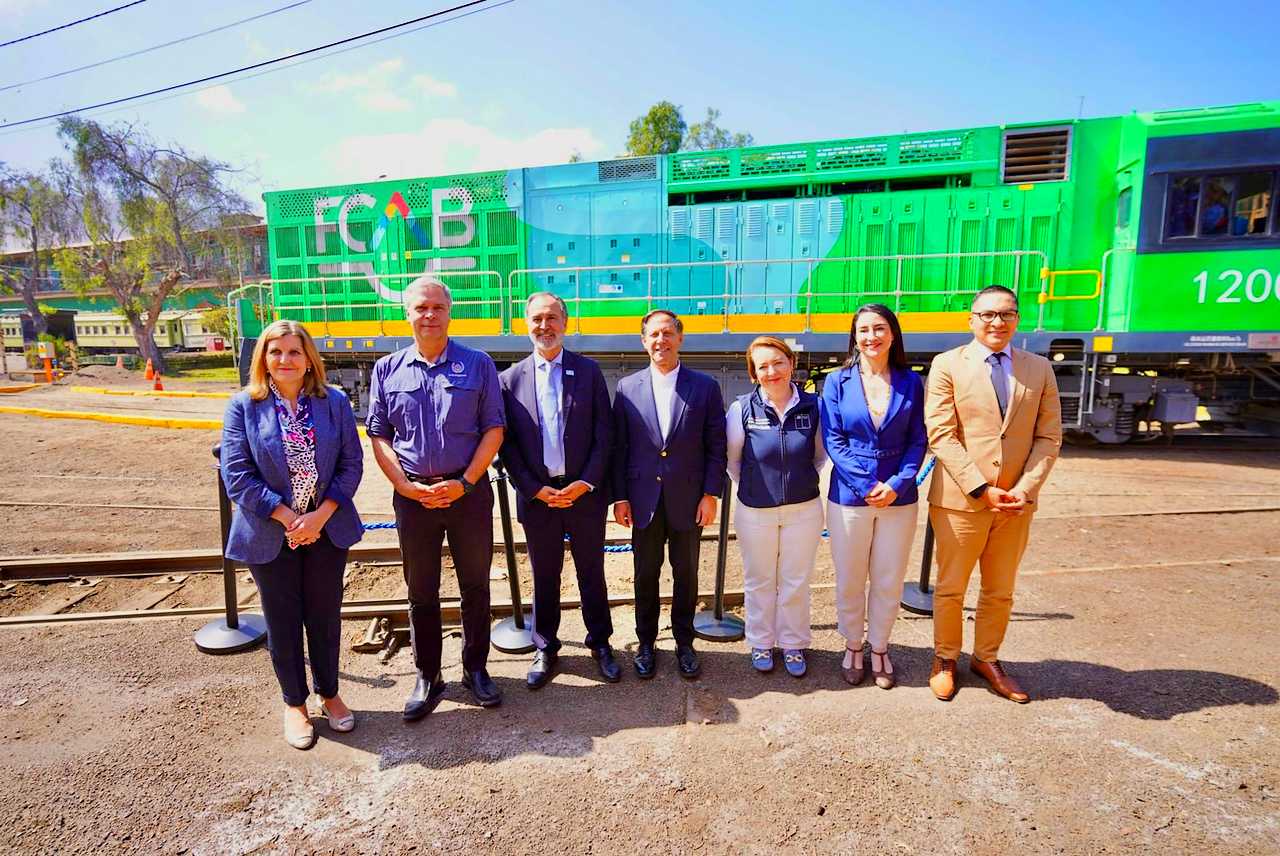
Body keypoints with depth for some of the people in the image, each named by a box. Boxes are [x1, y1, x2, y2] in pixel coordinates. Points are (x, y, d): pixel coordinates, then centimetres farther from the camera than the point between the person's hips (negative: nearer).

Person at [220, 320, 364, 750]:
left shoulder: (334, 402, -3)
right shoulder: (243, 405, -6)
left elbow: (351, 464, -4)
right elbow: (237, 475, -10)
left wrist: (321, 515, -15)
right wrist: (289, 518, -15)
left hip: (327, 530, 1)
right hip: (271, 534, -1)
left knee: (325, 617, 13)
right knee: (283, 622, 13)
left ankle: (329, 694, 35)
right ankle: (294, 704, 33)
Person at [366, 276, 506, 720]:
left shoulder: (477, 364, 0)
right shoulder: (387, 370, 5)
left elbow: (494, 429, -2)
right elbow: (378, 436, 4)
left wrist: (465, 483, -12)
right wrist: (408, 487, -8)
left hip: (468, 491, -1)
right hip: (412, 496, 1)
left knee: (475, 585, 10)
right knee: (421, 591, 12)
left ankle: (476, 668, 28)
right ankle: (427, 677, 28)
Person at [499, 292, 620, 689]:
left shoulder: (589, 371, 1)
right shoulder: (511, 379, 1)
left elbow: (603, 433, -2)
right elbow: (507, 443, -1)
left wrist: (586, 483, -11)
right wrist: (536, 490, -9)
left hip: (584, 492, 0)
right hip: (537, 496, 1)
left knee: (592, 573, 13)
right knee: (544, 578, 13)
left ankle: (600, 643, 30)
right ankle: (545, 649, 30)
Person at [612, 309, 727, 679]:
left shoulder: (705, 386, -1)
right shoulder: (627, 388, 1)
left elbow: (716, 446, 0)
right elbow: (618, 447, 2)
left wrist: (710, 494, -6)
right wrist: (619, 497, -1)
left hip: (689, 499, 0)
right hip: (644, 500, 1)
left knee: (686, 574, 12)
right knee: (645, 574, 12)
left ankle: (684, 642, 30)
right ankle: (646, 643, 30)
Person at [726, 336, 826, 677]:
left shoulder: (813, 406, -8)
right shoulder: (742, 409, -13)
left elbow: (820, 455, 8)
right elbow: (732, 459, 2)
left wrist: (801, 482, 7)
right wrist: (751, 487, 7)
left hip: (803, 509, 1)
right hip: (755, 511, -1)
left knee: (796, 582, 14)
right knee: (759, 582, 15)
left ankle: (793, 644, 35)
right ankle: (761, 643, 36)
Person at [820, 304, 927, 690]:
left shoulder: (910, 382, 2)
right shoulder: (838, 381, -2)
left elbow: (917, 441, 1)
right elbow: (833, 440, -5)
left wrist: (897, 484, -13)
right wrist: (867, 486, -13)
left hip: (898, 496, 1)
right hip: (849, 496, -1)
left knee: (889, 581, 11)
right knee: (849, 581, 10)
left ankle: (879, 648, 32)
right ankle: (852, 646, 31)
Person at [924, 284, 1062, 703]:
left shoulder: (1039, 369, 6)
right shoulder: (947, 365, -4)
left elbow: (1049, 437, 4)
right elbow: (941, 435, -11)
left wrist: (1025, 488, -9)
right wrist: (981, 489, -16)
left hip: (1016, 502, 3)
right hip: (959, 499, -3)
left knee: (1000, 591, 17)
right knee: (950, 588, 10)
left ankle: (987, 659, 36)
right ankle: (945, 659, 29)